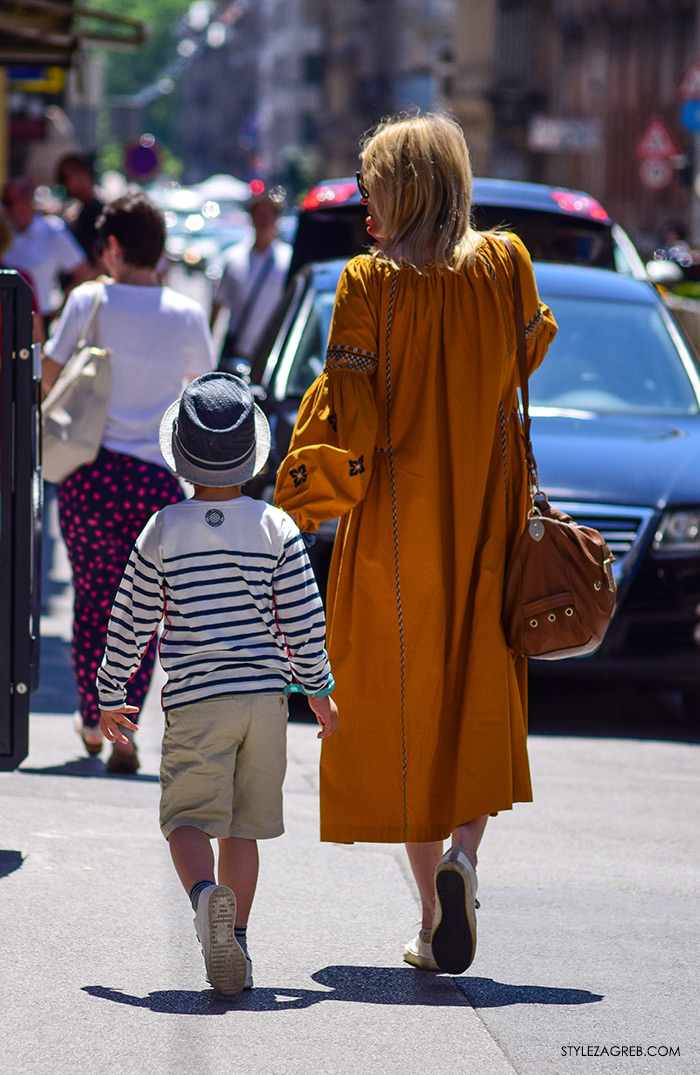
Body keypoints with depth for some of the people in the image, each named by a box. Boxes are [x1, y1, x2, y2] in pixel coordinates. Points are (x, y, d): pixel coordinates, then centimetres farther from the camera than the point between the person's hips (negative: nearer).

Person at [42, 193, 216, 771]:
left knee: (95, 598, 13)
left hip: (92, 471, 0)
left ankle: (94, 720, 21)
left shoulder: (89, 300, -4)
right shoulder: (188, 315, -1)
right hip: (159, 478, 0)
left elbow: (49, 375, 2)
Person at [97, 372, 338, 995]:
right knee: (242, 826, 11)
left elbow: (131, 623, 3)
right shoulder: (277, 529, 0)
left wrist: (110, 698, 15)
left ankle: (207, 894, -32)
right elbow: (304, 621, 1)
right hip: (265, 693, 2)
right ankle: (235, 942, 9)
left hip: (195, 702, -2)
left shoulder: (163, 532, -2)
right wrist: (319, 690, 15)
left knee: (187, 818, -2)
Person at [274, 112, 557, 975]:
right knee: (480, 708, 14)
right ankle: (462, 856, -12)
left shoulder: (371, 283, -11)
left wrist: (296, 504, -3)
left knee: (403, 710, 7)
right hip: (485, 524, 3)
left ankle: (433, 910, 4)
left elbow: (343, 410, -13)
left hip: (397, 527, -3)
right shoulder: (506, 267, -1)